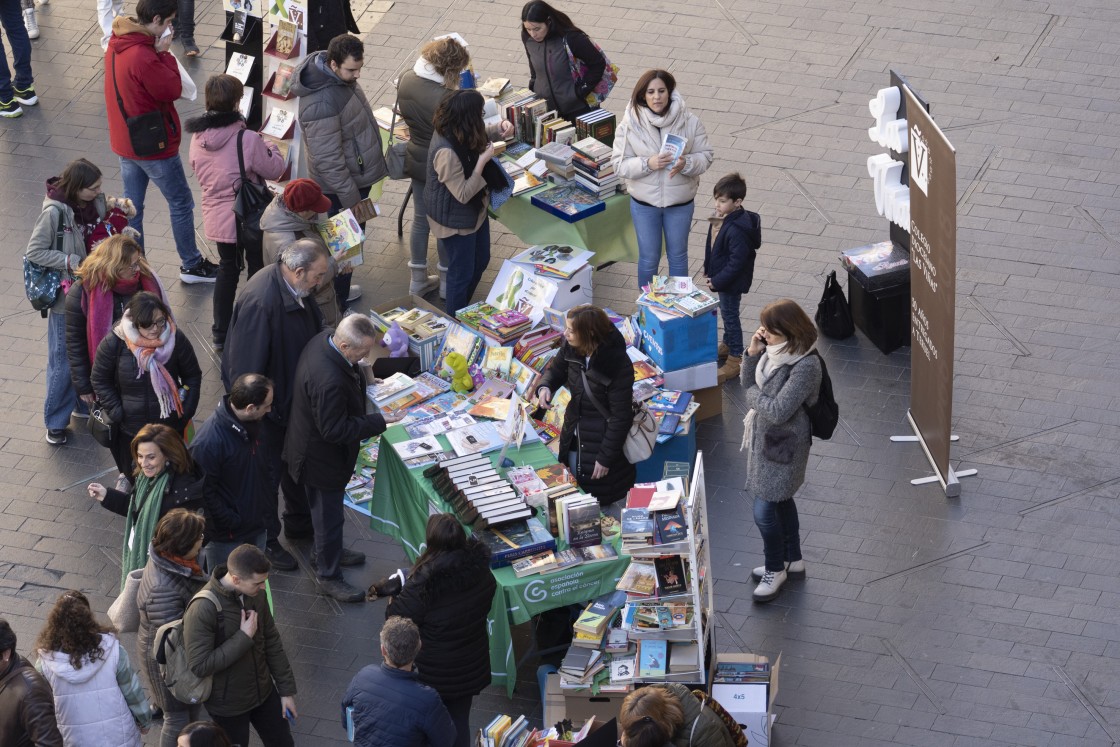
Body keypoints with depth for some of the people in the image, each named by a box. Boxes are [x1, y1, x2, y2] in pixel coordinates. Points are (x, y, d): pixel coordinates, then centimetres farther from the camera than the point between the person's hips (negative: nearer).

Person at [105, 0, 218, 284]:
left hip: (124, 141, 9)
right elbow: (172, 89, -19)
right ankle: (191, 266, 23)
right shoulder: (144, 57, -31)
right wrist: (165, 52, -15)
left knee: (131, 206, 15)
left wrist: (159, 52, -1)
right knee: (181, 204, 10)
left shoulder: (117, 45, -1)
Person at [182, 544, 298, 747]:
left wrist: (286, 690, 7)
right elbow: (199, 666, -29)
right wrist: (243, 638, -29)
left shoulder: (254, 593, -9)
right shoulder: (202, 610, -30)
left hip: (263, 692, 6)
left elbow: (271, 641, 3)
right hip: (228, 705, -6)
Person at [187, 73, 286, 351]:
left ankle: (220, 333, 25)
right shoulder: (248, 139, -26)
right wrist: (272, 149, 8)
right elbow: (274, 170, -12)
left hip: (215, 217, 5)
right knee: (257, 268, 16)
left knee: (227, 268, 22)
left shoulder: (198, 137, -9)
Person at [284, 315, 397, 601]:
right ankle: (329, 576, 31)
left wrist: (363, 379, 2)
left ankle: (325, 553, 53)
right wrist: (378, 421, -28)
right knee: (329, 514, 12)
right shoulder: (329, 381, -42)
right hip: (323, 457, -9)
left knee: (326, 510, 31)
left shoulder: (324, 340, -13)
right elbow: (335, 430, -31)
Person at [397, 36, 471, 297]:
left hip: (416, 161, 7)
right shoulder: (445, 97, -34)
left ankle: (418, 280, 35)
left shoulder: (406, 79, -12)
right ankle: (447, 282, 32)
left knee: (420, 219, 22)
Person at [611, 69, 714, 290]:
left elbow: (705, 156, -6)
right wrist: (647, 164, -29)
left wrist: (686, 163, -28)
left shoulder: (689, 121, -12)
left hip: (680, 202, 1)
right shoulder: (630, 123, -14)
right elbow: (620, 164, -12)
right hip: (644, 203, -1)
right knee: (648, 257, 12)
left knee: (678, 255, 17)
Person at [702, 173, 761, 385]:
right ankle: (728, 344, 46)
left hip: (732, 283, -9)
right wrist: (708, 271, 16)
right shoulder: (722, 218, -3)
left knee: (730, 315, 3)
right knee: (726, 312, 26)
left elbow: (737, 261, -29)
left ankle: (735, 360, 14)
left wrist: (717, 281, -23)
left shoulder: (737, 230, -33)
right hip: (720, 277, 9)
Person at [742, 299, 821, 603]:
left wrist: (752, 395, -13)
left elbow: (778, 411, -29)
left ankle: (775, 568, 22)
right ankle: (793, 561, 41)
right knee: (780, 500, 23)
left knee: (764, 510, 0)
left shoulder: (806, 366, -30)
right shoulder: (775, 350, -5)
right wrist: (752, 353, -11)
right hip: (764, 437, 9)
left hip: (784, 445, -9)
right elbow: (750, 382, 5)